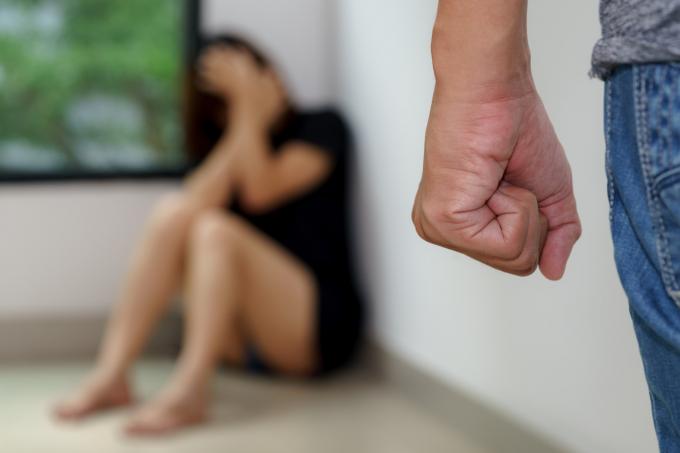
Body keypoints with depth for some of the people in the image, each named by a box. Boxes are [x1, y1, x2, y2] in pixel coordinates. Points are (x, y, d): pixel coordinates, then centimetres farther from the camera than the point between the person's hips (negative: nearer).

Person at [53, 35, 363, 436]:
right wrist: (245, 122, -11)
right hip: (242, 336, 4)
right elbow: (195, 205, -10)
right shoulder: (223, 151, 15)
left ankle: (189, 390, -44)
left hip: (322, 330, -4)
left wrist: (251, 108, -10)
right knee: (171, 212, -17)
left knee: (216, 230, -28)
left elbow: (262, 192, -14)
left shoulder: (322, 127, 5)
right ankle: (111, 375, -27)